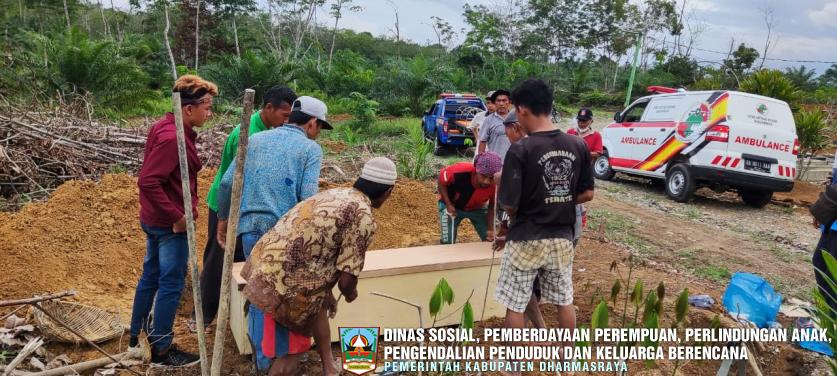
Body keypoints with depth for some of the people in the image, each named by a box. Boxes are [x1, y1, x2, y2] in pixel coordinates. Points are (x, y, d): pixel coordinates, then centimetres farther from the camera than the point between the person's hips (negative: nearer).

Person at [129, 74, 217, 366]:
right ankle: (161, 349, 13)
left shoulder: (167, 129, 8)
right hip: (170, 225, -10)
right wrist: (176, 217, -23)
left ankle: (137, 336, 32)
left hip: (155, 220, 10)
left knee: (150, 278, 19)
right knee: (171, 285, 1)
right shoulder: (172, 137, -23)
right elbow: (148, 182, -29)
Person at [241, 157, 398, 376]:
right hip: (283, 284, -10)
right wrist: (350, 294, 11)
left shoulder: (336, 194, 13)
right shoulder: (363, 217, -14)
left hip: (266, 264, 10)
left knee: (319, 305, 31)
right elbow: (346, 280, -13)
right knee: (290, 354, 7)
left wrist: (326, 293, 34)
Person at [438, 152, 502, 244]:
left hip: (478, 208, 2)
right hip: (452, 205, -2)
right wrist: (448, 204, -25)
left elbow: (492, 206, -11)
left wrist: (491, 229, -22)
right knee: (448, 243, -9)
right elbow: (441, 180, -18)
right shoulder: (460, 171, -41)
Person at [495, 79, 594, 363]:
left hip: (526, 240, -5)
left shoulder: (520, 150, -18)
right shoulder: (578, 146, -2)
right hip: (562, 238, 5)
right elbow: (587, 194, 5)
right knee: (564, 300, 19)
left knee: (515, 305, 9)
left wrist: (509, 192, 4)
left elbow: (509, 204, -17)